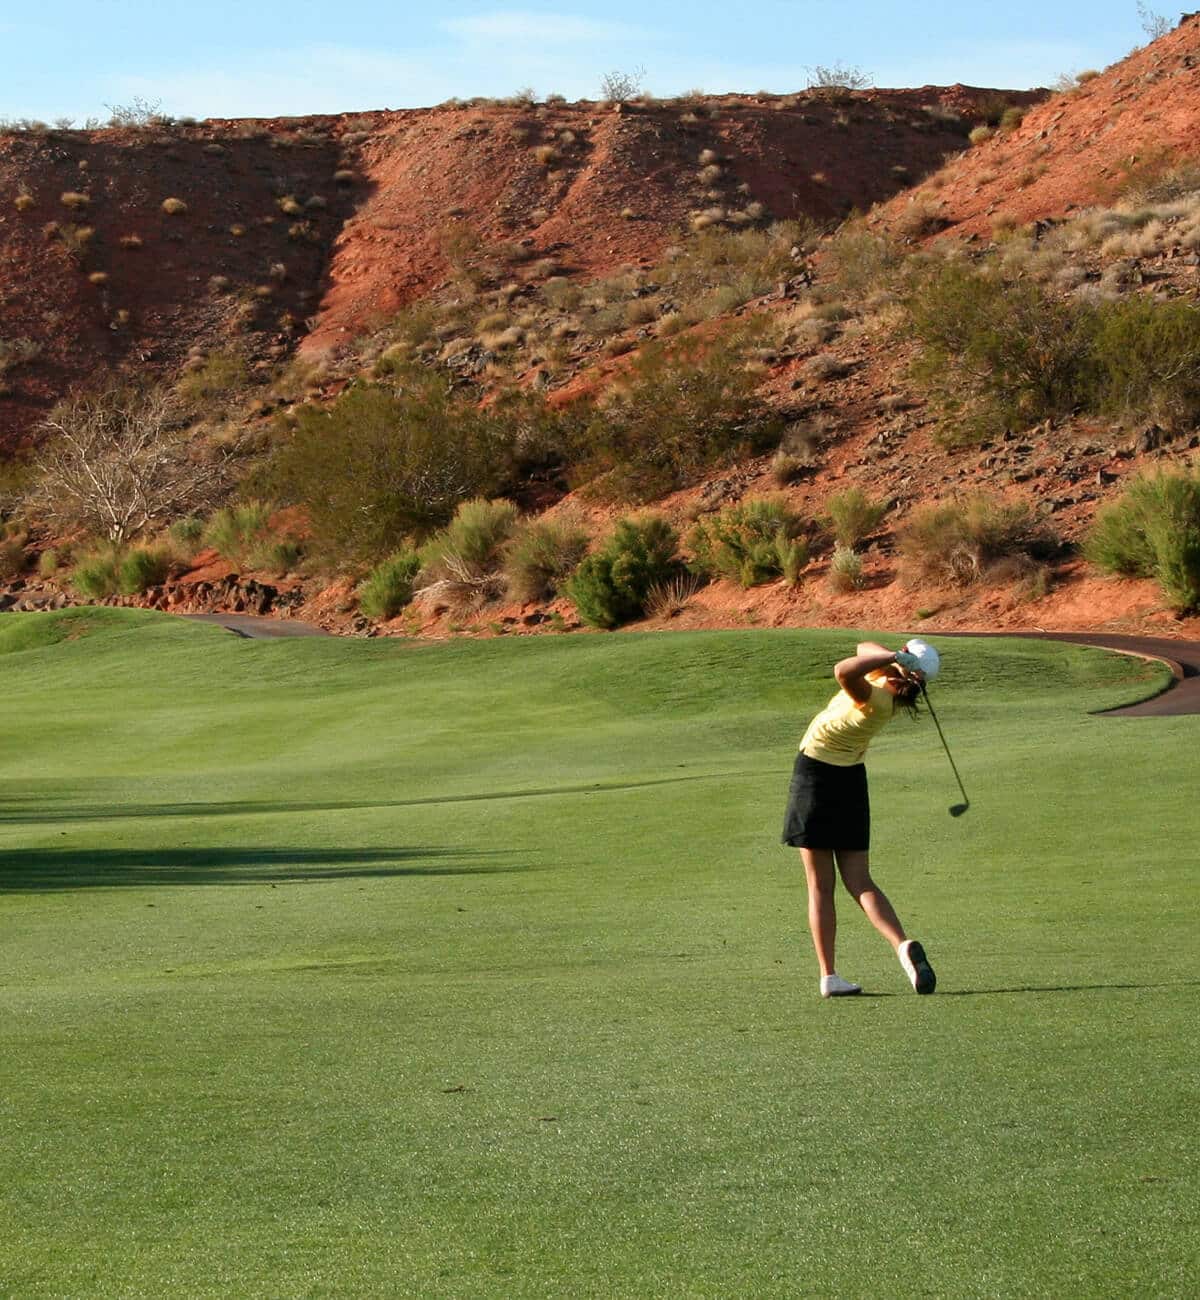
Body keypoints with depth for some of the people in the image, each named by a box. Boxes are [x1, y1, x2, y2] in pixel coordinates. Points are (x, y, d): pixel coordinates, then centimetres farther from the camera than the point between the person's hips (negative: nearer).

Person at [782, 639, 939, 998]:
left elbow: (844, 671, -46)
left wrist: (893, 656, -36)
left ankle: (829, 975, 0)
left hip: (815, 771, -7)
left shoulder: (875, 698, -26)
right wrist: (893, 656, -10)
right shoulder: (889, 688, -4)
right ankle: (903, 945, -17)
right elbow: (863, 648, 9)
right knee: (860, 883, 6)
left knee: (820, 885, 2)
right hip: (851, 778, 7)